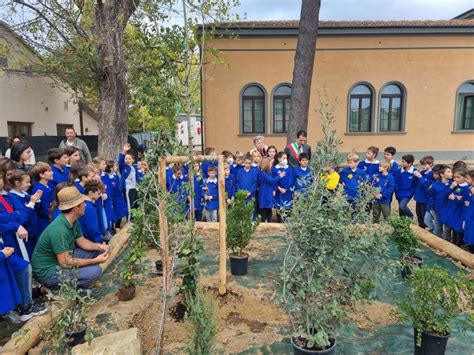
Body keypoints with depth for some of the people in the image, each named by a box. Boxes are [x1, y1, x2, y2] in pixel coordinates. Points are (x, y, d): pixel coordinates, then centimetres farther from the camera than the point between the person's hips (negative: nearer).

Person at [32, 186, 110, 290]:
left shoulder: (73, 221, -2)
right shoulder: (59, 230, -31)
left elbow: (81, 241, 10)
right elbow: (65, 263, -28)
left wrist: (98, 246, -9)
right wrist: (95, 260, -22)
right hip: (48, 271, -9)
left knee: (96, 251, 6)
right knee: (95, 271, -21)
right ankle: (58, 287, -2)